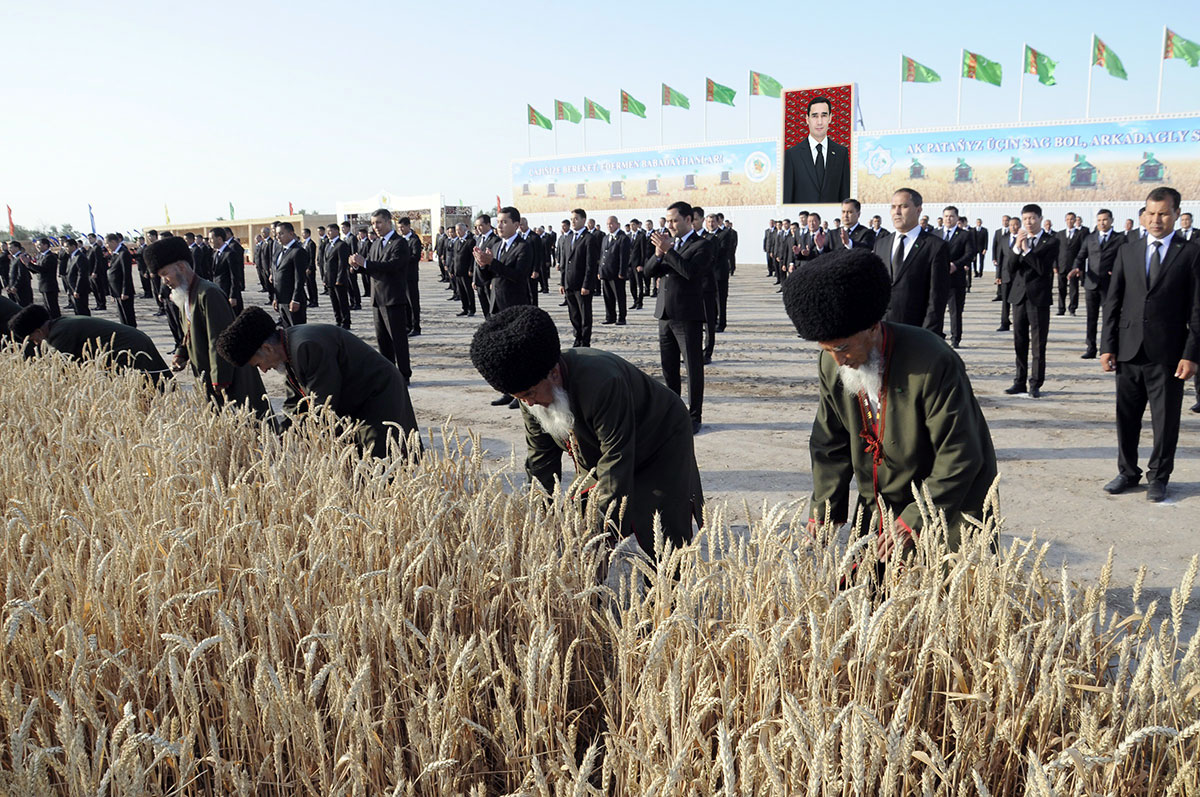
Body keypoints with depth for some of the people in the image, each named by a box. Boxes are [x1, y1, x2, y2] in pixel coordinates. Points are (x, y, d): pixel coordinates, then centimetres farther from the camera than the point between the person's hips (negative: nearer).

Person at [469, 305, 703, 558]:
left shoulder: (602, 384, -40)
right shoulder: (531, 397, -16)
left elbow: (616, 457, -35)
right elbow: (540, 458, -3)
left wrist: (604, 518, -34)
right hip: (596, 462, 7)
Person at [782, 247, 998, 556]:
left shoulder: (933, 363, -27)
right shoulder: (832, 364, -9)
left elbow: (960, 458, -22)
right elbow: (830, 447, 3)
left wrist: (913, 521, -22)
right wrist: (823, 517, -3)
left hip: (949, 506, -5)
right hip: (877, 512, 5)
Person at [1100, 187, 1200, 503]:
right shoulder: (1128, 251, 8)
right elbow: (1112, 302, 8)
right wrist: (1107, 346, 2)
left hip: (1167, 355, -3)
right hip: (1129, 352, 3)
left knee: (1165, 420, 6)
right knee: (1126, 417, 11)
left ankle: (1158, 477, 22)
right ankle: (1127, 472, 26)